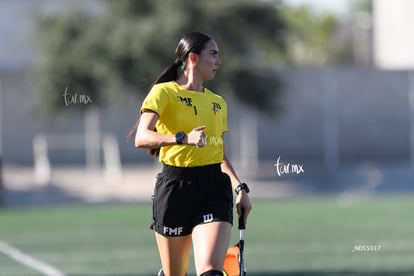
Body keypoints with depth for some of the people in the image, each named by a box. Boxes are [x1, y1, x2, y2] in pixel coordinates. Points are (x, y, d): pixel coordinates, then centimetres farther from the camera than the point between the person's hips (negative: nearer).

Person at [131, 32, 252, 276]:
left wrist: (240, 187, 15)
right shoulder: (164, 92, -1)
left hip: (214, 186, 3)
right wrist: (184, 138, -30)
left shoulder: (218, 103, 18)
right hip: (175, 185, -3)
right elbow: (142, 137, -16)